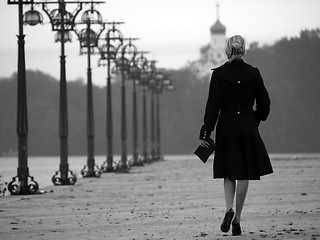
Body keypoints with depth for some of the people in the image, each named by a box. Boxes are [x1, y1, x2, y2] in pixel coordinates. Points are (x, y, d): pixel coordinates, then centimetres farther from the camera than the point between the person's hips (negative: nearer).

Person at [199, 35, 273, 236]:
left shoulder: (219, 74, -7)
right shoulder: (253, 73, -3)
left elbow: (213, 106, -9)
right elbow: (264, 105, 3)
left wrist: (206, 133, -6)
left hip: (226, 129, 0)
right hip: (248, 129, 0)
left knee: (229, 174, 13)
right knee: (244, 175, 7)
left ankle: (229, 209, -10)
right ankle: (237, 218, 4)